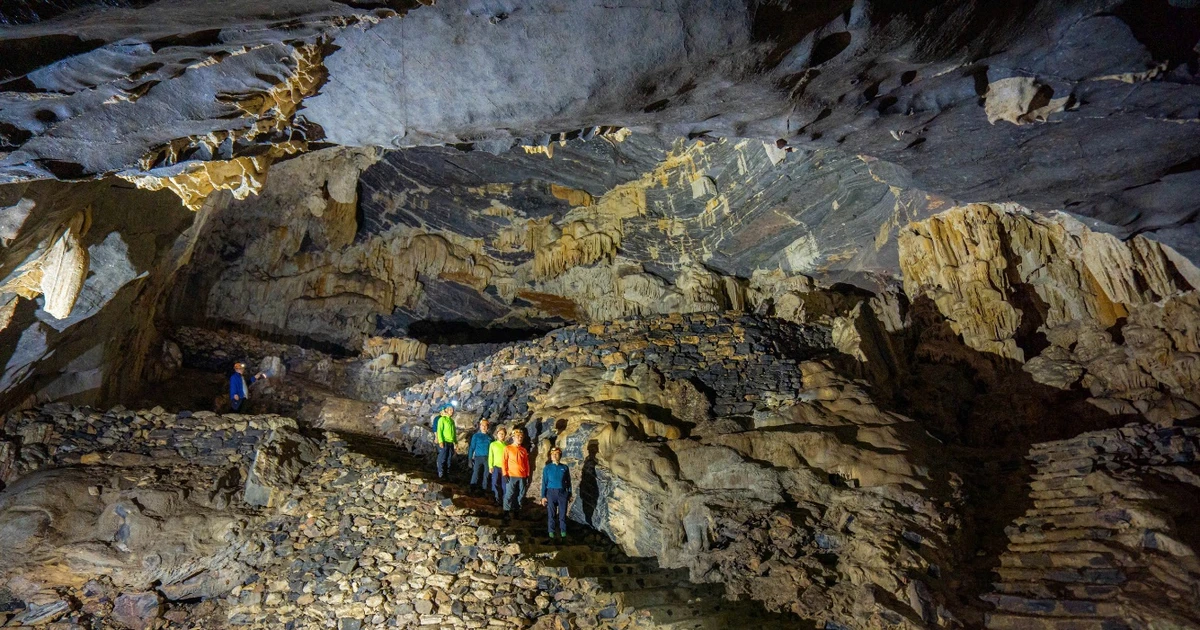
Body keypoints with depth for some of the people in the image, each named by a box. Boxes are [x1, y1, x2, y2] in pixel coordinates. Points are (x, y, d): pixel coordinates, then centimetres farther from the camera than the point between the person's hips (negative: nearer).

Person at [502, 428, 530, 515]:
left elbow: (527, 463, 13)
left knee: (521, 495, 5)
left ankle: (518, 510, 16)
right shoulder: (507, 448, 1)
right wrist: (505, 474, -8)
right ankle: (508, 511, 3)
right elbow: (504, 462, -1)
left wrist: (528, 476, 8)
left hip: (522, 476, 4)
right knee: (510, 494, -5)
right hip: (511, 476, -4)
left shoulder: (524, 450, 12)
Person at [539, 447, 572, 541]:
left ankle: (563, 531, 16)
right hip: (551, 492, -1)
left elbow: (568, 482, 7)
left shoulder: (565, 468, 2)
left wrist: (570, 495, 8)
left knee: (562, 513, 5)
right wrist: (543, 496, -2)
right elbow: (544, 483, 1)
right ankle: (551, 531, 17)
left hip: (562, 492, 1)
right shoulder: (547, 468, -1)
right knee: (551, 514, 5)